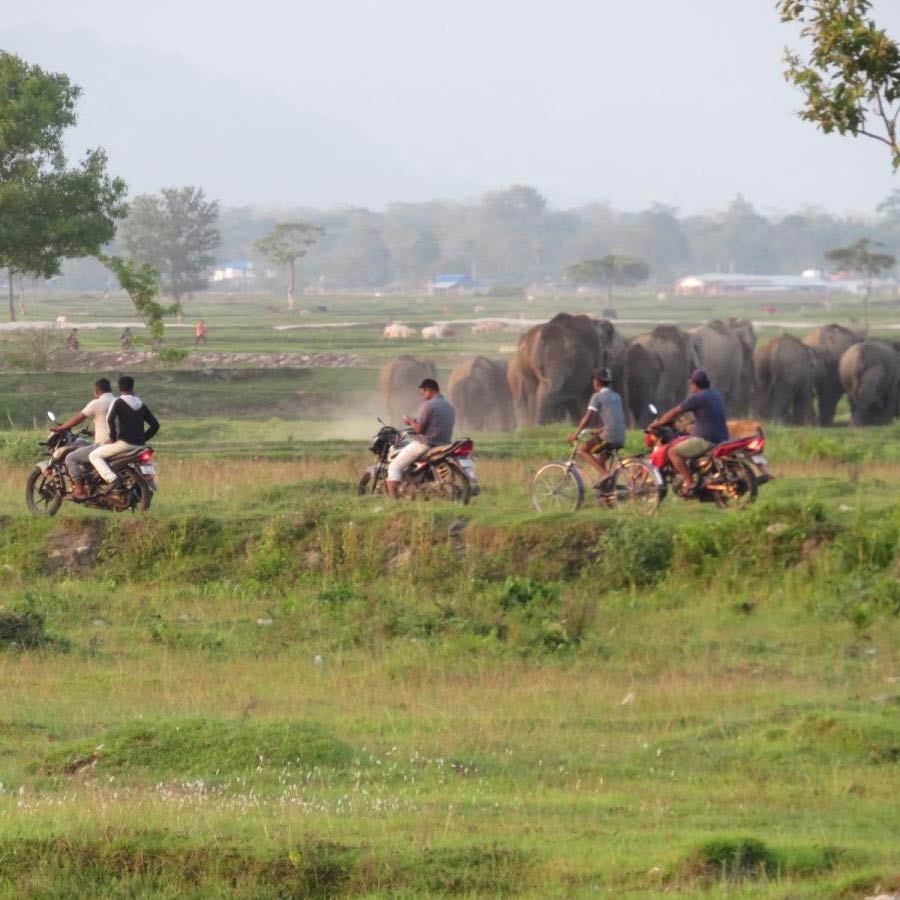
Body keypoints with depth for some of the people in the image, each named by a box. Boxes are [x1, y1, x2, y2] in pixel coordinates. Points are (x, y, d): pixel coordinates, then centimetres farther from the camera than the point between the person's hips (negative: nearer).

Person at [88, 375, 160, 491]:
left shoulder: (118, 402, -1)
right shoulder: (141, 404, 15)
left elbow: (110, 419, -18)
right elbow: (155, 425, 13)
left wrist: (113, 436, -5)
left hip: (123, 443, -6)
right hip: (139, 445, 6)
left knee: (94, 455, 1)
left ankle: (111, 478, -21)